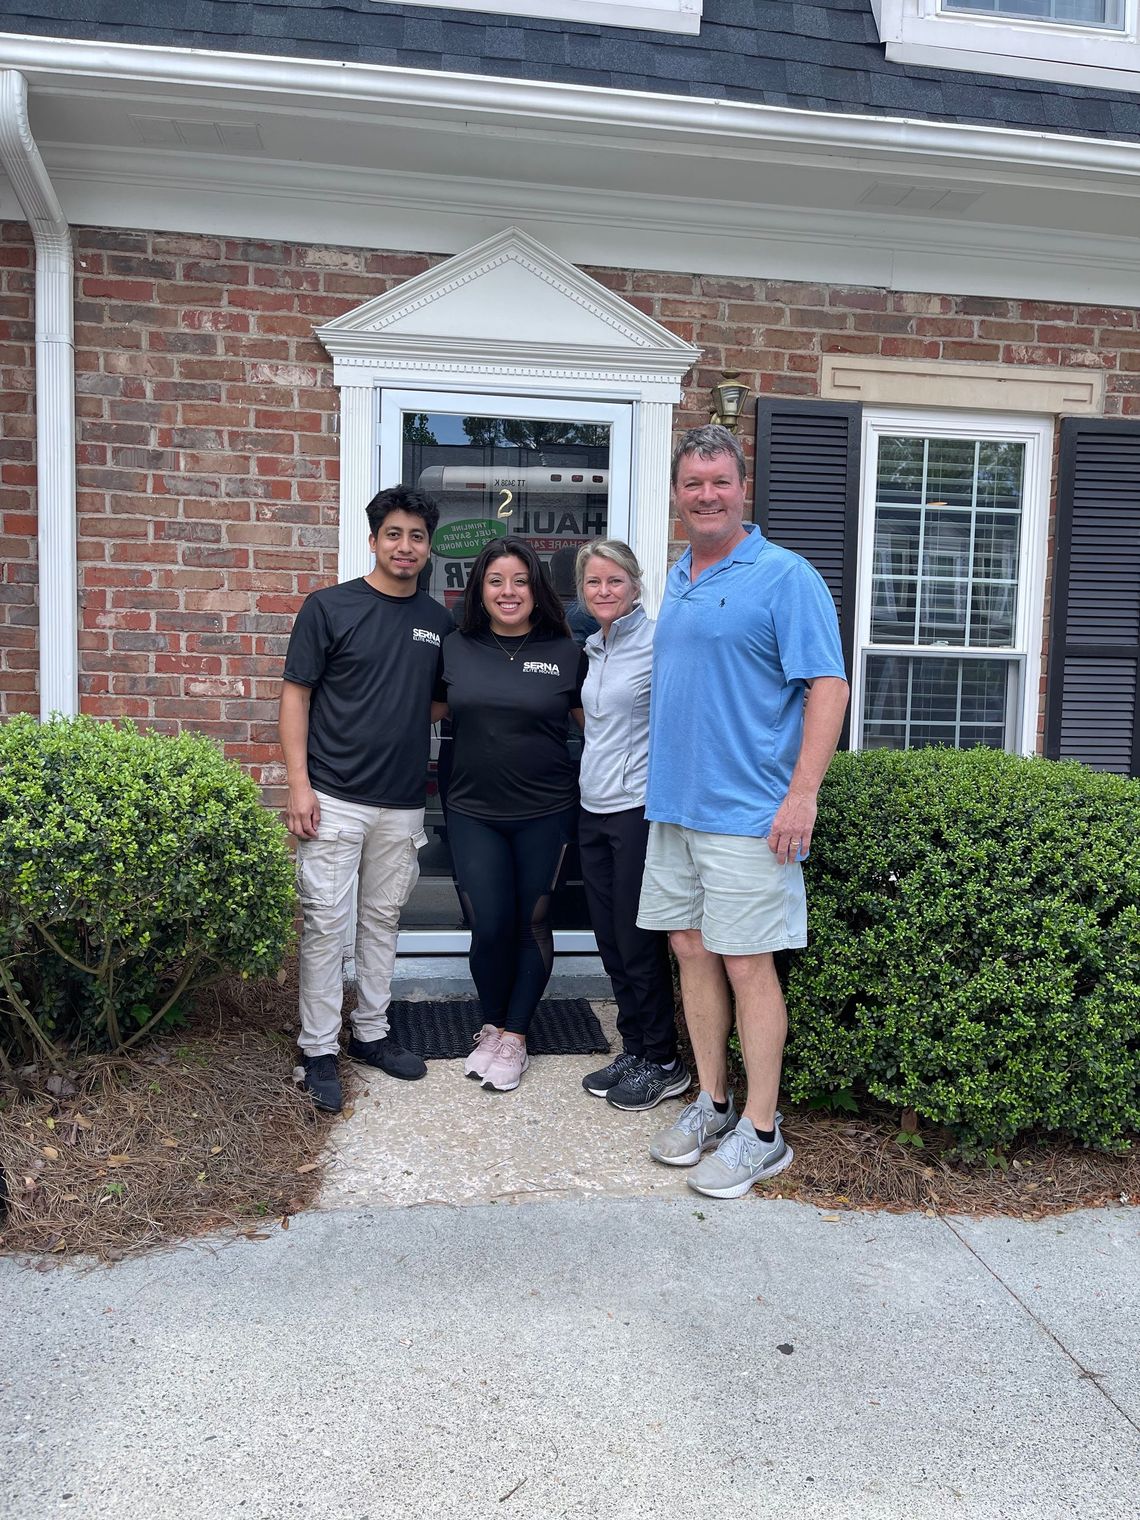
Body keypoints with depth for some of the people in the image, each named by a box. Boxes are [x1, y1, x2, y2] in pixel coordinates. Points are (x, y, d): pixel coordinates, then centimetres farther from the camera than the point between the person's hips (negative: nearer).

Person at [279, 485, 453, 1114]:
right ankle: (320, 1050, 11)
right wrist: (299, 785, -11)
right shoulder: (329, 607, -4)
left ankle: (370, 1032, 28)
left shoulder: (439, 622, 8)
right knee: (326, 922, -1)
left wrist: (431, 777, 6)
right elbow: (296, 696, -4)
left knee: (383, 920, 14)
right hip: (334, 799, -4)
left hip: (403, 803, 4)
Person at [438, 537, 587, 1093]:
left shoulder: (566, 653, -1)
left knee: (532, 924, 7)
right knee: (489, 927, 0)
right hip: (473, 812, 1)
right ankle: (492, 1026, 26)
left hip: (545, 812, -1)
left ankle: (514, 1035, 24)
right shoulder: (455, 650, 3)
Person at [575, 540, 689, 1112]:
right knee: (610, 939, 12)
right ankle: (633, 1049, 26)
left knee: (639, 942, 0)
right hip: (593, 808, 8)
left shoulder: (657, 645, -11)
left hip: (638, 808, -8)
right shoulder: (594, 649, 13)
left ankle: (663, 1063, 15)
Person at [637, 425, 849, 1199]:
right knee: (692, 952, 12)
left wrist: (802, 794, -21)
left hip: (748, 811, -7)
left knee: (747, 964, -1)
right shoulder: (677, 581, 15)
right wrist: (662, 783, 17)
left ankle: (761, 1132, 13)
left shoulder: (784, 576, -7)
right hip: (674, 806, 8)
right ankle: (713, 1104, 28)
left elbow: (828, 685, -13)